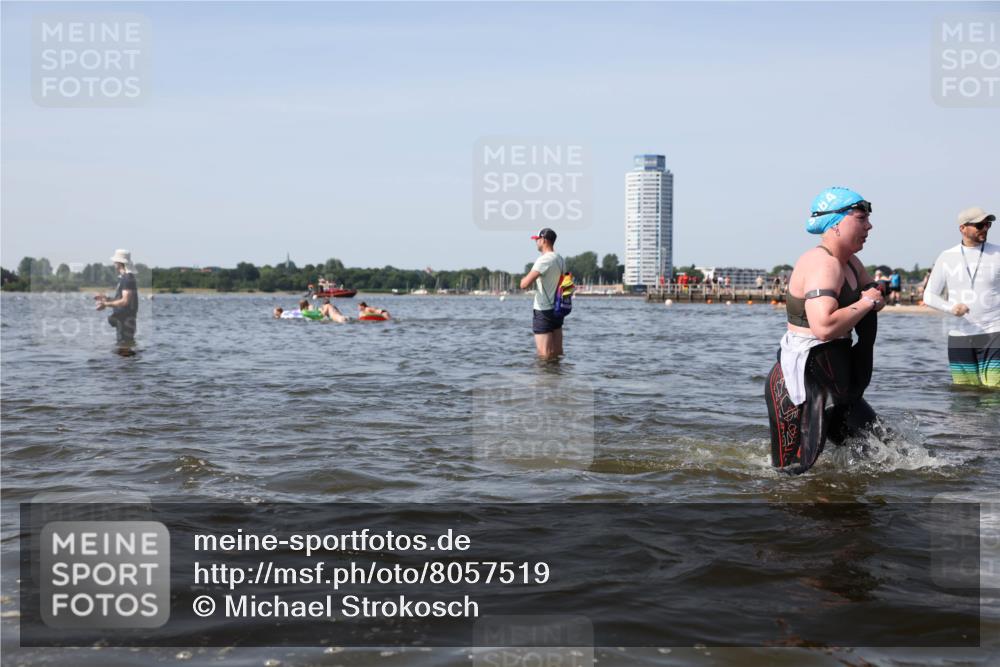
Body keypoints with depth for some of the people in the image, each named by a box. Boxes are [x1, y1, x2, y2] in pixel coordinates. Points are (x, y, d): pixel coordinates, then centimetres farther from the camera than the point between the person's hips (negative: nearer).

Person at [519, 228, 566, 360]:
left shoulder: (544, 260, -17)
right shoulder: (560, 260, 11)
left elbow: (525, 284, -24)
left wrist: (523, 279, -3)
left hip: (543, 311, -9)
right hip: (557, 309, 9)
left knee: (544, 354, -6)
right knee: (558, 352, 10)